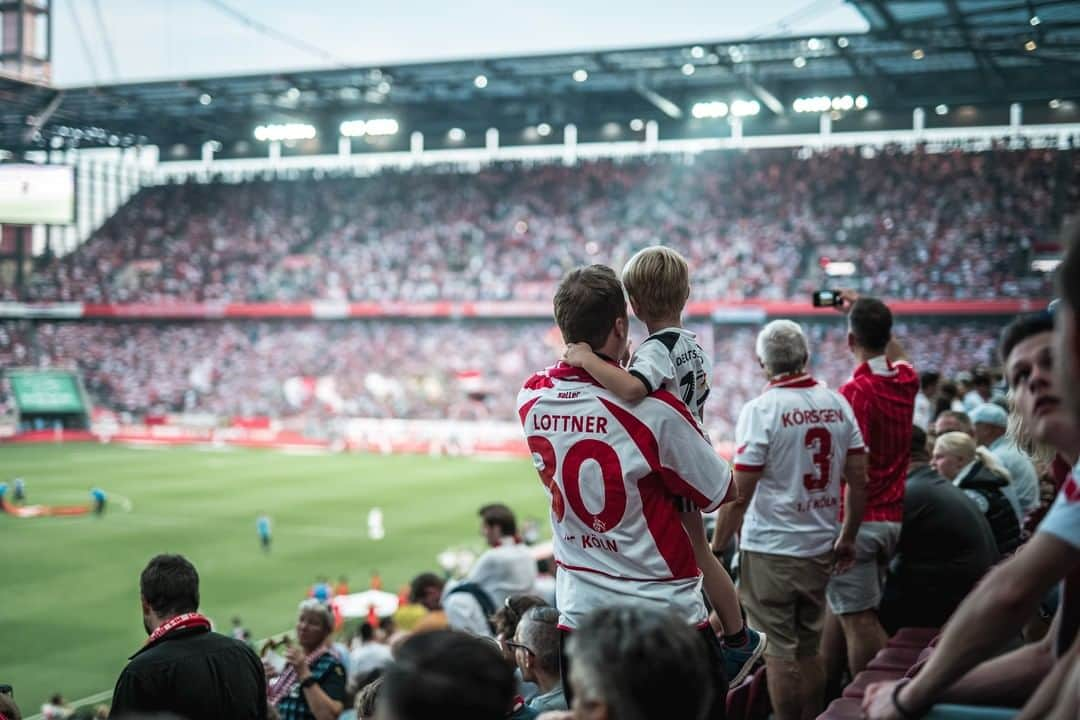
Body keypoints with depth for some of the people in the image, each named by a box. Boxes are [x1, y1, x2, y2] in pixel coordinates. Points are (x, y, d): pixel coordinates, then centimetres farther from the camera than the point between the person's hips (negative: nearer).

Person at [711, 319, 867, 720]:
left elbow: (739, 496, -15)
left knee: (780, 649, 4)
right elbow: (859, 481, 4)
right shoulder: (838, 405, 2)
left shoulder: (761, 410, -12)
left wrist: (716, 548, -5)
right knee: (810, 647, 17)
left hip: (771, 548, -5)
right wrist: (847, 538, 15)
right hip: (820, 546, 5)